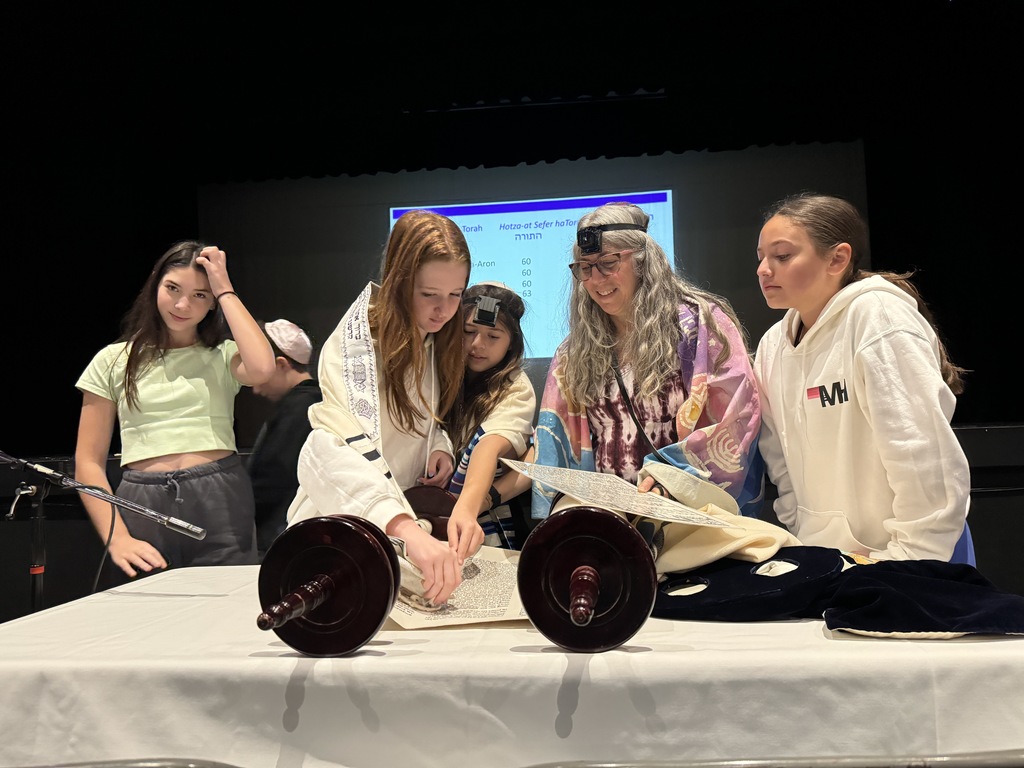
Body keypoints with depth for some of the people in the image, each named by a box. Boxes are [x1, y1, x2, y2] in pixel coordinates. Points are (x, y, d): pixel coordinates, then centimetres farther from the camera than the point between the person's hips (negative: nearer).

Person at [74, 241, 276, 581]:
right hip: (145, 511, 0)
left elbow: (261, 368, -15)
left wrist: (225, 290, -3)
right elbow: (89, 463, 7)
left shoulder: (223, 356, 11)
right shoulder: (114, 360, 11)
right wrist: (117, 538, -8)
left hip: (222, 502, 0)